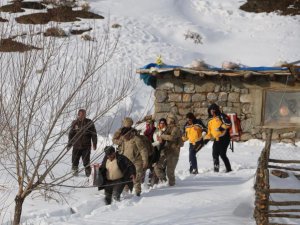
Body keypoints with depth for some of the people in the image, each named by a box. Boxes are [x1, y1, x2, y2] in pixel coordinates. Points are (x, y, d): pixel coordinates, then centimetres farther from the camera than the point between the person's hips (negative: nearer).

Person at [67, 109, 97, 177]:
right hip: (76, 146, 2)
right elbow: (71, 134, 11)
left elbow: (94, 134, 1)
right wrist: (69, 144, 9)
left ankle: (88, 174, 8)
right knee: (75, 161, 5)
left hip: (86, 146, -2)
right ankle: (74, 171, 22)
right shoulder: (75, 123, 4)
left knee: (86, 162, -2)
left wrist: (94, 144, -4)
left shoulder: (89, 123, -1)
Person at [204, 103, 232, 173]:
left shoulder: (221, 116, -1)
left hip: (224, 138, -7)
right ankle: (216, 169, 10)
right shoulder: (210, 121, 21)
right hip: (216, 139, 7)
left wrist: (222, 127, -24)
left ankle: (229, 169, -3)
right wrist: (207, 138, 17)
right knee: (215, 155, 2)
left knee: (222, 154, -11)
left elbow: (228, 123, -14)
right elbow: (209, 131, 28)